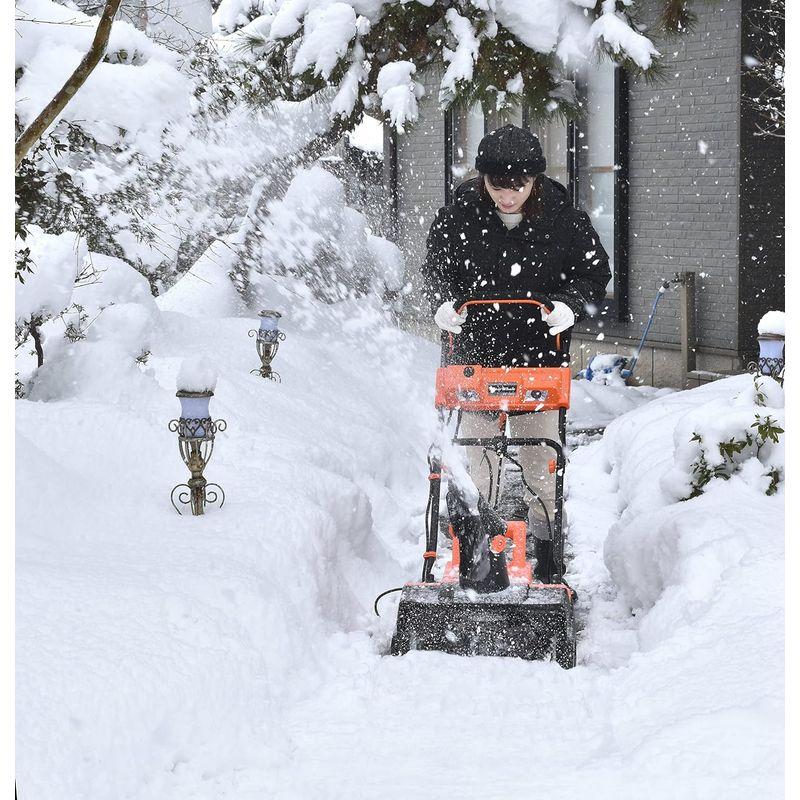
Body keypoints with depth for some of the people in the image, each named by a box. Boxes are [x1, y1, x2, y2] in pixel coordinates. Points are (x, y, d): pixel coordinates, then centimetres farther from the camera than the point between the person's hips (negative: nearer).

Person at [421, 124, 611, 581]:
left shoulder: (563, 218, -7)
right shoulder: (459, 217, -6)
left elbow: (595, 272, 2)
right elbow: (436, 267, 5)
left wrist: (569, 304, -15)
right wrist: (444, 302, -14)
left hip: (539, 355, 0)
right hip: (473, 350, 0)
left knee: (540, 459, 3)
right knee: (479, 459, 3)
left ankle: (547, 555, 11)